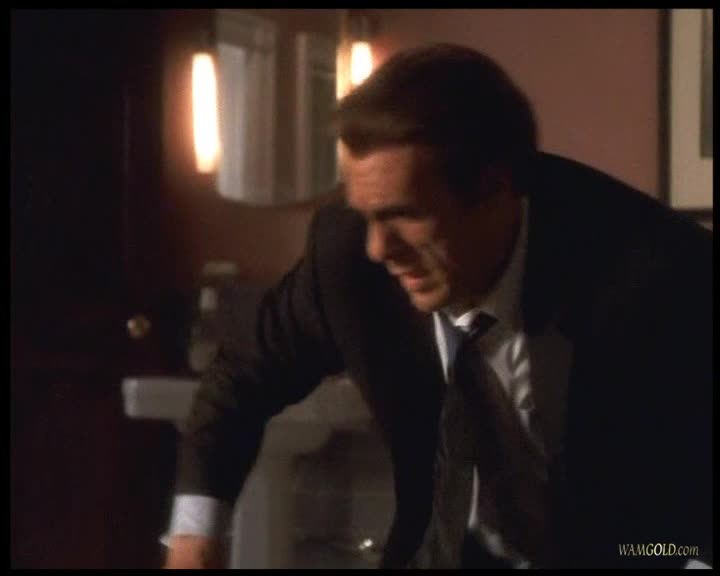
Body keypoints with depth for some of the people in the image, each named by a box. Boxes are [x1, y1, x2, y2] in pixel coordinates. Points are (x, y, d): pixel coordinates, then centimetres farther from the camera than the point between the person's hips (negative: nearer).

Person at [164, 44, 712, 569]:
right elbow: (247, 372, 2)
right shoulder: (349, 250, -16)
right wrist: (195, 529, -10)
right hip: (449, 552, 2)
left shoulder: (655, 275, -27)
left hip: (621, 553, -2)